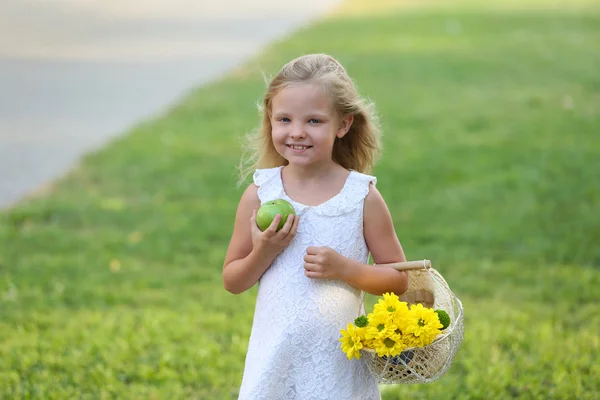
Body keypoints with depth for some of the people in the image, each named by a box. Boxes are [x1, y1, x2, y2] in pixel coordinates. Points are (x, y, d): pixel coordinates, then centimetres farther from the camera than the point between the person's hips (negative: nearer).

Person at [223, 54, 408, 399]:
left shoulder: (363, 197, -5)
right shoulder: (260, 195, -2)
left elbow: (399, 280, 0)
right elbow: (232, 281, 5)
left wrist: (344, 268, -14)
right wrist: (262, 253, -13)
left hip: (341, 362, -1)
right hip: (277, 356, 1)